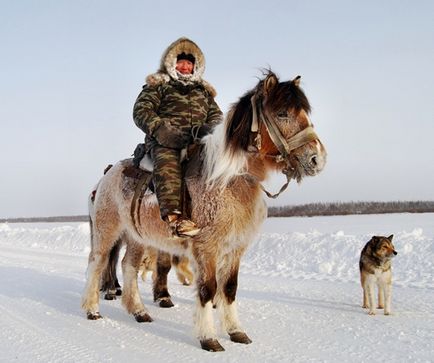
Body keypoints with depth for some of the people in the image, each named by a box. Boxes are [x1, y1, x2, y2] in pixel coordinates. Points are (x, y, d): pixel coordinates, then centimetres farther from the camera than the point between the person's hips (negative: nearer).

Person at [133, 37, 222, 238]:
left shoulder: (203, 91, 32)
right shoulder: (158, 86, 19)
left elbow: (216, 115, 24)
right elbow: (141, 111, 5)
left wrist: (210, 128, -3)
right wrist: (159, 129, -15)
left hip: (199, 142, 4)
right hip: (164, 141, -4)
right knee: (167, 159, -40)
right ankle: (173, 215, -58)